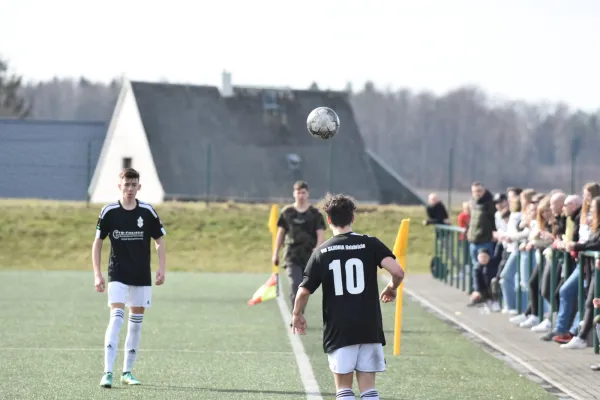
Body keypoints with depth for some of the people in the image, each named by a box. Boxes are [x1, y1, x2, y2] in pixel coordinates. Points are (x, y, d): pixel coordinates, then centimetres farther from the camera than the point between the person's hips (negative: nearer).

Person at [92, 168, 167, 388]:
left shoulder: (148, 212, -2)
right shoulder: (109, 212, -5)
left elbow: (160, 242, 6)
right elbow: (98, 242, 3)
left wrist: (162, 269, -6)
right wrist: (97, 274, -3)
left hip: (142, 277, 2)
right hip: (118, 275, -2)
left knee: (136, 322, 8)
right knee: (116, 318, -17)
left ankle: (127, 371, 19)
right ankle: (108, 372, -21)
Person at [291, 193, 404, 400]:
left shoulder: (322, 252, -1)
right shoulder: (370, 244, -1)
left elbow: (304, 291, -1)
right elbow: (397, 272, -12)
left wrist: (297, 315, 18)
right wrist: (391, 288, 10)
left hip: (339, 330, -1)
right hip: (370, 327, 1)